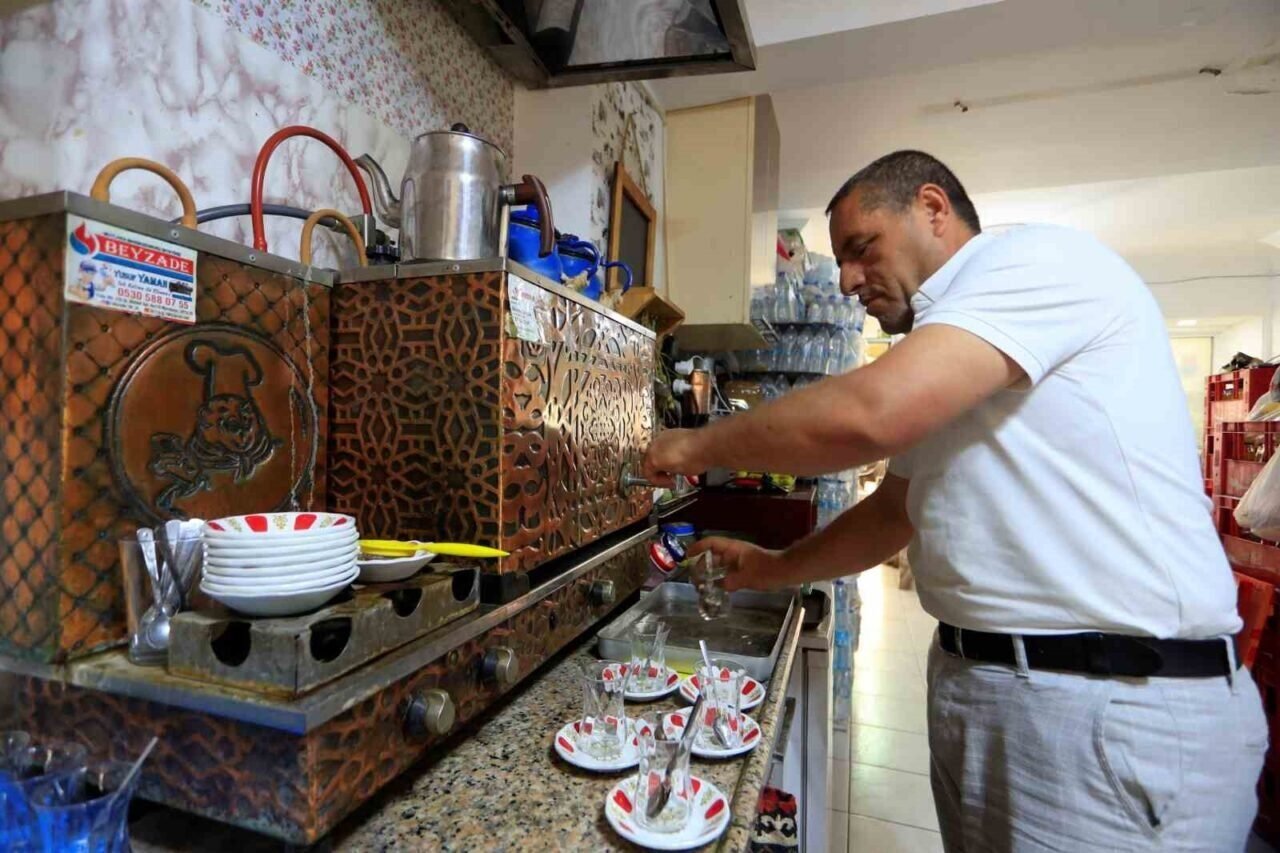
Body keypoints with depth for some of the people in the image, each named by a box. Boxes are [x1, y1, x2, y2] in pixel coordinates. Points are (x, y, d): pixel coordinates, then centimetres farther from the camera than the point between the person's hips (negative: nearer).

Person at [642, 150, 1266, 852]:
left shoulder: (1035, 257, -13)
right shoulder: (944, 340, 16)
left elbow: (866, 413, -29)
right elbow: (896, 510, 18)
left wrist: (697, 446, -14)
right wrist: (772, 570, 11)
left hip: (1118, 704, -8)